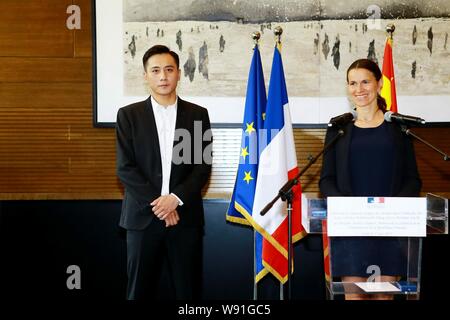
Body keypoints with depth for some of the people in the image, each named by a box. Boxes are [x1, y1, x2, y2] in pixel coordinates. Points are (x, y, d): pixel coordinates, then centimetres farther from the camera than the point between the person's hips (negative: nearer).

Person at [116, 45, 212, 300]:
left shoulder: (197, 114, 7)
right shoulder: (129, 115, 4)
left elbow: (203, 165, 2)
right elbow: (125, 168, -2)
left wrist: (176, 198, -11)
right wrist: (157, 204, -11)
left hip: (186, 215, 1)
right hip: (143, 216, 0)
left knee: (188, 289, 4)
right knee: (141, 290, 5)